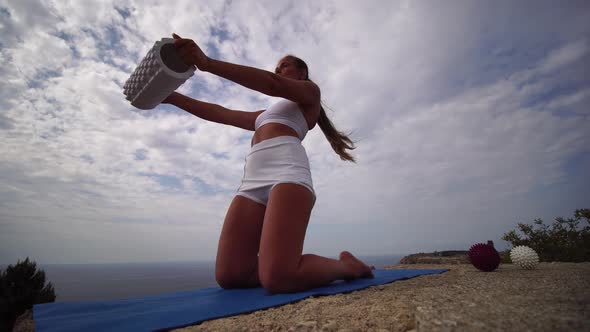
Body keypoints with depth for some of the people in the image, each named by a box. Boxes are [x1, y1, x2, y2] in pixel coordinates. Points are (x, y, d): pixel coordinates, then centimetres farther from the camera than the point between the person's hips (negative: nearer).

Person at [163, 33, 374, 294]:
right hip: (254, 182, 8)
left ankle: (346, 265, 1)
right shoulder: (266, 114, 40)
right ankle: (295, 267, 10)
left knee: (276, 279, -24)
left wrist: (207, 63, -14)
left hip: (287, 173, -7)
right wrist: (171, 97, 27)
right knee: (228, 276, -8)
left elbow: (272, 84, -2)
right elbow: (222, 114, 35)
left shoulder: (309, 91, 20)